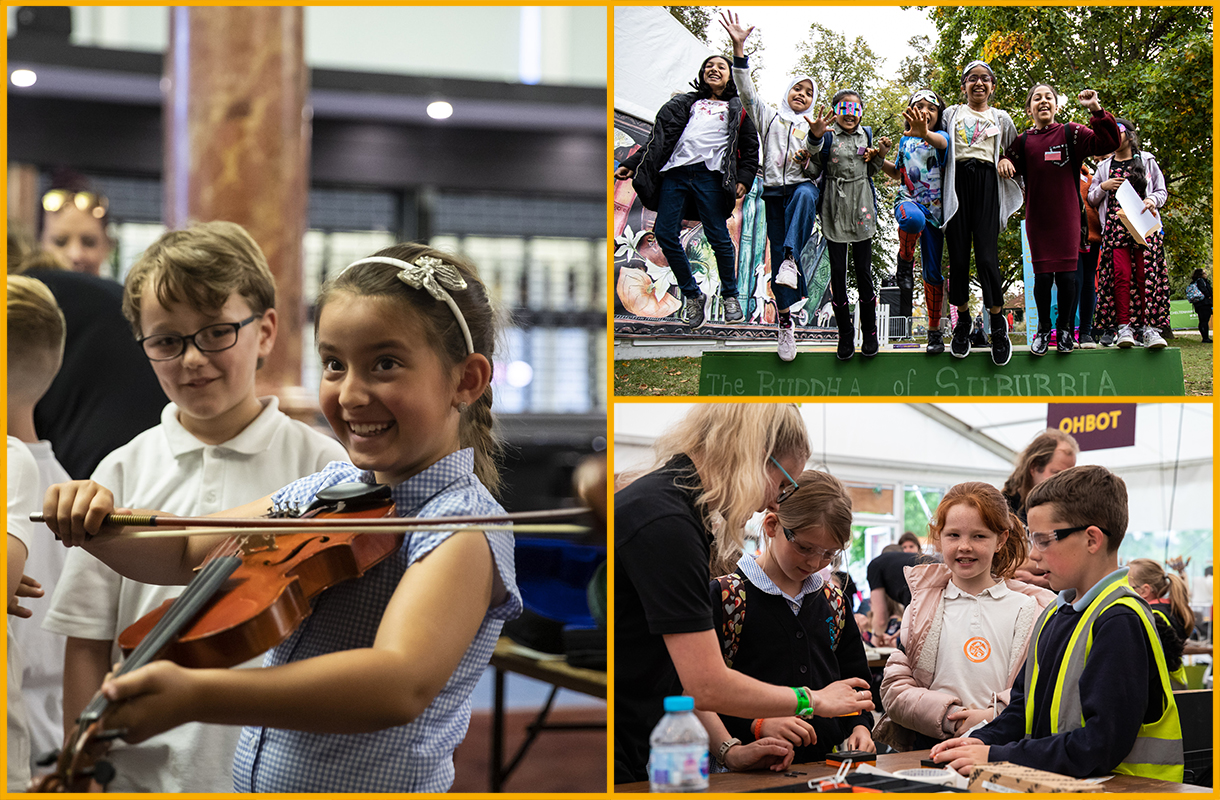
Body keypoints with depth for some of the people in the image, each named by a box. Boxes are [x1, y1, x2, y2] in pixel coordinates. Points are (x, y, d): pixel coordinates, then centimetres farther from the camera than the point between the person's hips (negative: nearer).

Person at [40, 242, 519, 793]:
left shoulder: (464, 530, -23)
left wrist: (195, 696, -49)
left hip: (378, 787, -6)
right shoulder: (330, 489, 0)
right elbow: (185, 551, 10)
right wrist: (95, 523, -12)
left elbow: (400, 685, -39)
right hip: (253, 779, 7)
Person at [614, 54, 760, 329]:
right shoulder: (686, 104, 25)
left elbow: (750, 148, 15)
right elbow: (660, 137, 19)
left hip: (710, 175, -3)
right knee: (665, 234, -5)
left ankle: (730, 296, 9)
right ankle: (691, 295, 8)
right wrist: (632, 164, 10)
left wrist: (744, 178, -1)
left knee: (718, 237, -9)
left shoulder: (737, 109, 20)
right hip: (675, 172, 3)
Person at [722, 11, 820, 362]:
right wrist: (739, 49, -11)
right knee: (777, 251, -7)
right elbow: (746, 90, 1)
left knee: (804, 197, -40)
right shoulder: (769, 116, 16)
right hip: (774, 189, 1)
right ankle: (785, 321, -3)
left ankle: (791, 259, -50)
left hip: (803, 185, -1)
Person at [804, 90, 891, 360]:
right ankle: (845, 335, 10)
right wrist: (815, 139, -23)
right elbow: (813, 171, -9)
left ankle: (869, 333, 12)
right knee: (838, 272, 1)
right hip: (835, 212, -2)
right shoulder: (827, 136, -2)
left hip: (861, 210, 2)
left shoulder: (866, 135, 10)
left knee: (864, 271, 3)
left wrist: (880, 155, 0)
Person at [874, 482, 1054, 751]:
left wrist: (995, 716, -12)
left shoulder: (1029, 609, 12)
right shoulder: (921, 604, 13)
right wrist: (948, 716, -10)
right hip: (928, 747, 1)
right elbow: (894, 689, 6)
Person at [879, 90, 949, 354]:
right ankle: (905, 263, -14)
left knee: (933, 273, 1)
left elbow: (942, 142, -27)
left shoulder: (939, 136, 1)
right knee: (913, 220, -41)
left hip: (935, 210, -1)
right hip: (909, 201, 1)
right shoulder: (905, 140, 14)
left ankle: (934, 330, 13)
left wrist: (925, 133, -50)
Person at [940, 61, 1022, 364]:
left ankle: (998, 324, 1)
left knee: (987, 257, -13)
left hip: (986, 183, -1)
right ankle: (962, 322, 13)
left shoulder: (1001, 118, 19)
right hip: (957, 182, 1)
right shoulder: (951, 114, 18)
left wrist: (1007, 160, 2)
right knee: (958, 256, -3)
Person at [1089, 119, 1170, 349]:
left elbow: (1162, 192, 13)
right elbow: (1091, 198, 21)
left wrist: (1152, 200, -8)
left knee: (1146, 274, -11)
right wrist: (1103, 187, 1)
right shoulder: (1104, 167, 19)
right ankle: (1123, 326, -14)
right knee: (1121, 273, -13)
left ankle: (1148, 326, -14)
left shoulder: (1146, 161, 14)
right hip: (1115, 225, 1)